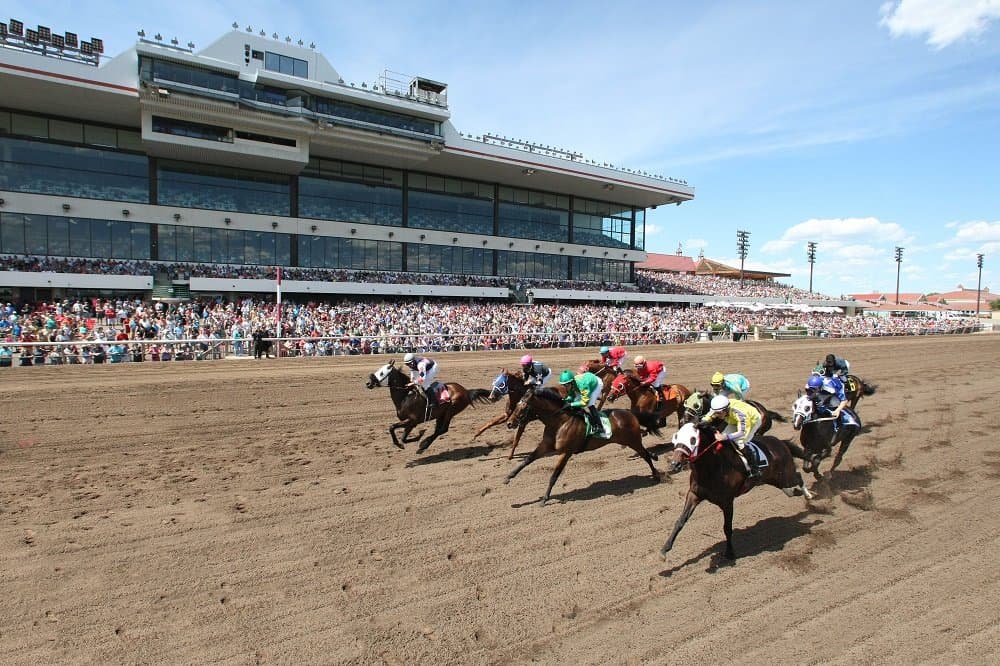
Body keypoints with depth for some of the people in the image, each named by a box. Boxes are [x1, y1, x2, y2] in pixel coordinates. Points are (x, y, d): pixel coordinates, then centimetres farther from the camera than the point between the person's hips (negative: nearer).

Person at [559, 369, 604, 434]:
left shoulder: (582, 385, -45)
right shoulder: (570, 384, -24)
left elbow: (585, 402, -41)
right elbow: (571, 395, -7)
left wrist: (571, 404, -44)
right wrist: (566, 400, -27)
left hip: (596, 384, -7)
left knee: (590, 404, -21)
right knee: (576, 400, 0)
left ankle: (599, 427, -11)